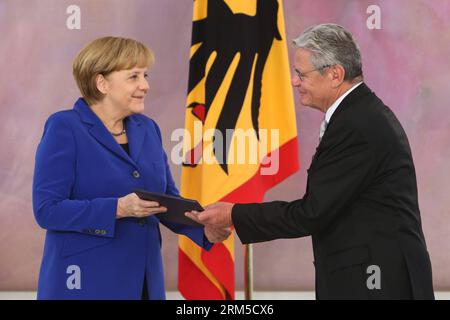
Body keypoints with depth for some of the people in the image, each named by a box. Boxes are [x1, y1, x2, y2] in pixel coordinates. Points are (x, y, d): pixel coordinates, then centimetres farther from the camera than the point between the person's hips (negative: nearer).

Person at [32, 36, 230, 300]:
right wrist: (118, 209, -23)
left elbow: (168, 201, 14)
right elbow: (47, 209, -15)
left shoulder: (147, 128, 10)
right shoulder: (65, 128, -7)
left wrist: (205, 230, -5)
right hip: (85, 282, -6)